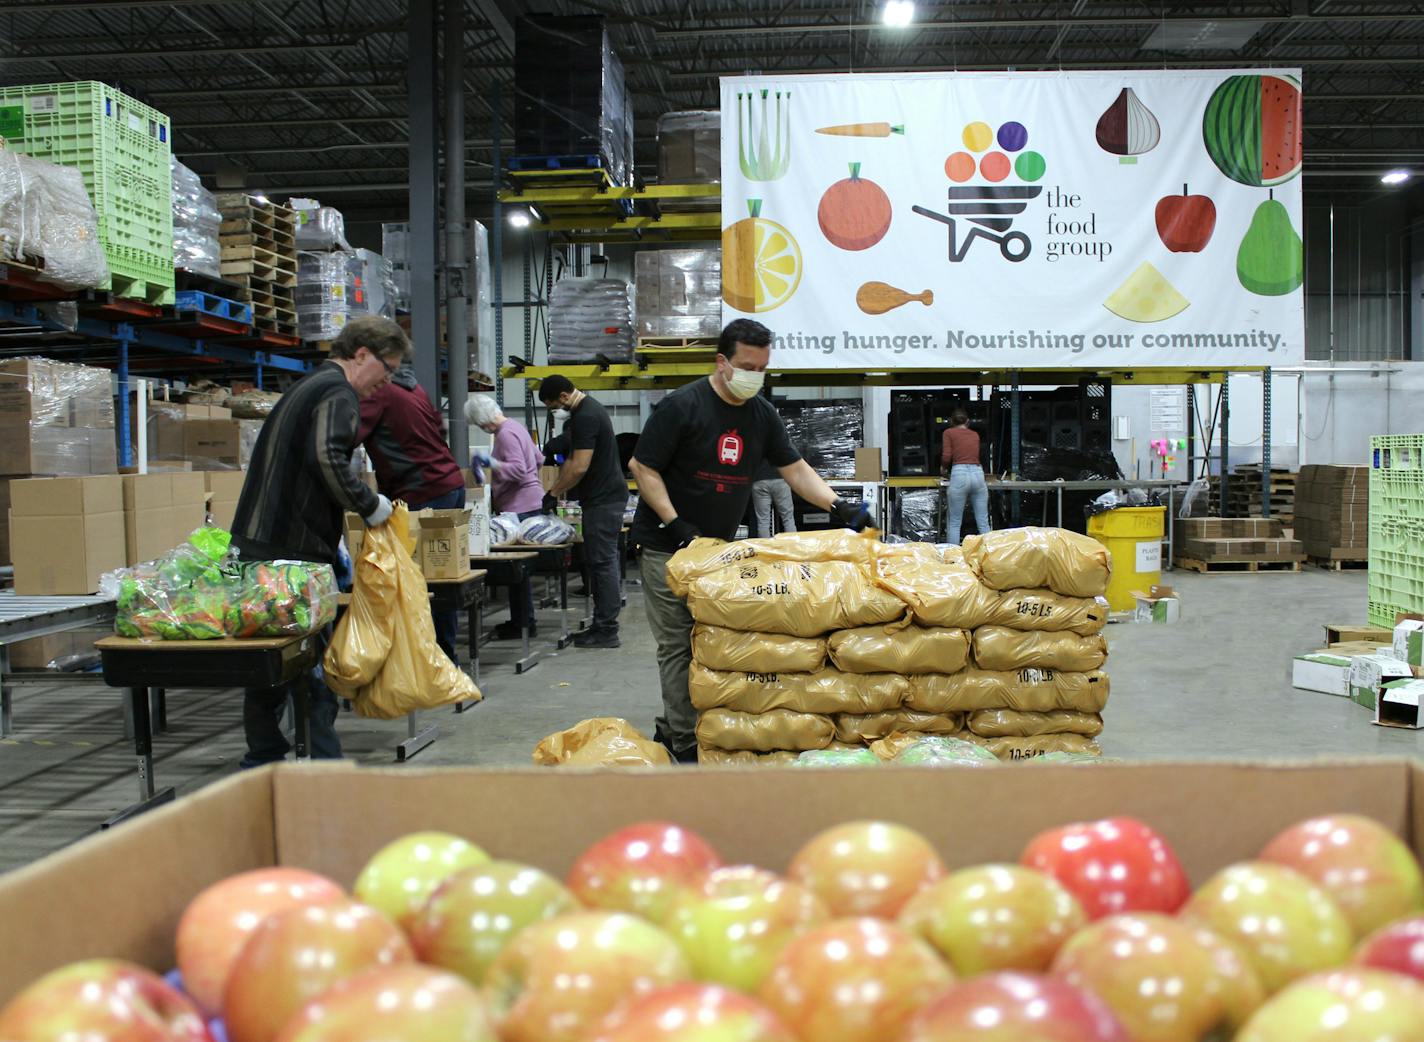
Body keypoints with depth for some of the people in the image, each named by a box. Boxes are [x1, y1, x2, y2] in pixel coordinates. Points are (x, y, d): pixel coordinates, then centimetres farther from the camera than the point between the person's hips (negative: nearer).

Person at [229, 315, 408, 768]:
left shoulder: (305, 387, 23)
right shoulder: (338, 394, -8)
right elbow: (327, 460, -25)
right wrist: (370, 505, -12)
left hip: (256, 543, 10)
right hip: (296, 549, -10)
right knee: (317, 666, -4)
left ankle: (262, 764, 23)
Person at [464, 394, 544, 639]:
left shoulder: (506, 434, -14)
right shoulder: (514, 427, 16)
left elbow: (519, 470, -22)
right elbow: (538, 459, 26)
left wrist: (491, 462, -29)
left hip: (519, 507, -10)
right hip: (529, 504, 10)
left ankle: (523, 623, -1)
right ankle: (523, 620, 18)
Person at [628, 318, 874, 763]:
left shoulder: (762, 413, 6)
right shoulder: (682, 405, -13)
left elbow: (795, 469, 8)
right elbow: (643, 468, -11)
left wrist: (838, 505, -7)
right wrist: (676, 524, -19)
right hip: (668, 544, -6)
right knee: (678, 644, -5)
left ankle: (673, 727, 20)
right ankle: (683, 741, 3)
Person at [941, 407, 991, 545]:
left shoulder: (949, 432, 7)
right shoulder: (975, 435, 20)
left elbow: (946, 456, -3)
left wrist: (943, 467, 17)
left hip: (960, 474, -4)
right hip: (978, 474, 4)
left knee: (955, 523, 2)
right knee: (983, 523, 4)